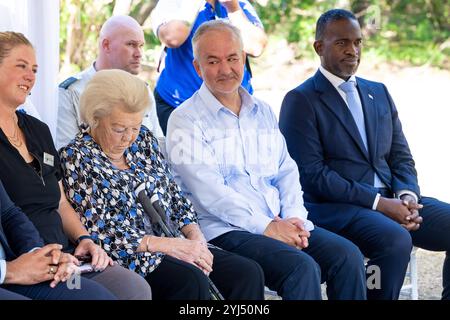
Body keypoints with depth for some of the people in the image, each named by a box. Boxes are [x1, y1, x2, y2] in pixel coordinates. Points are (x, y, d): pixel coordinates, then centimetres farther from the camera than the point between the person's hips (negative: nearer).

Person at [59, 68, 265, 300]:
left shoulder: (143, 139, 12)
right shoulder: (75, 158, -8)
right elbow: (99, 234, -13)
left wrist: (195, 237, -1)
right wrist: (166, 245, -18)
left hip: (172, 243, 7)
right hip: (128, 256, -7)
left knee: (248, 273, -14)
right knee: (191, 281, -34)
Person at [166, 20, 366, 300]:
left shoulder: (264, 112, 19)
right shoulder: (185, 120, -2)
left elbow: (286, 172, 17)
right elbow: (209, 191, -12)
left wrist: (294, 217, -4)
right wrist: (266, 226, -17)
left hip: (281, 224, 6)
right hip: (225, 230, -6)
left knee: (348, 256, -17)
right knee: (302, 267, -30)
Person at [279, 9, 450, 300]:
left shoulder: (379, 93, 19)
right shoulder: (300, 101, -2)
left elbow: (401, 156, 17)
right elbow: (312, 174, -11)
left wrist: (407, 196, -6)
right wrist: (378, 203, -17)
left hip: (390, 199, 7)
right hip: (333, 208, -7)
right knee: (396, 241, -33)